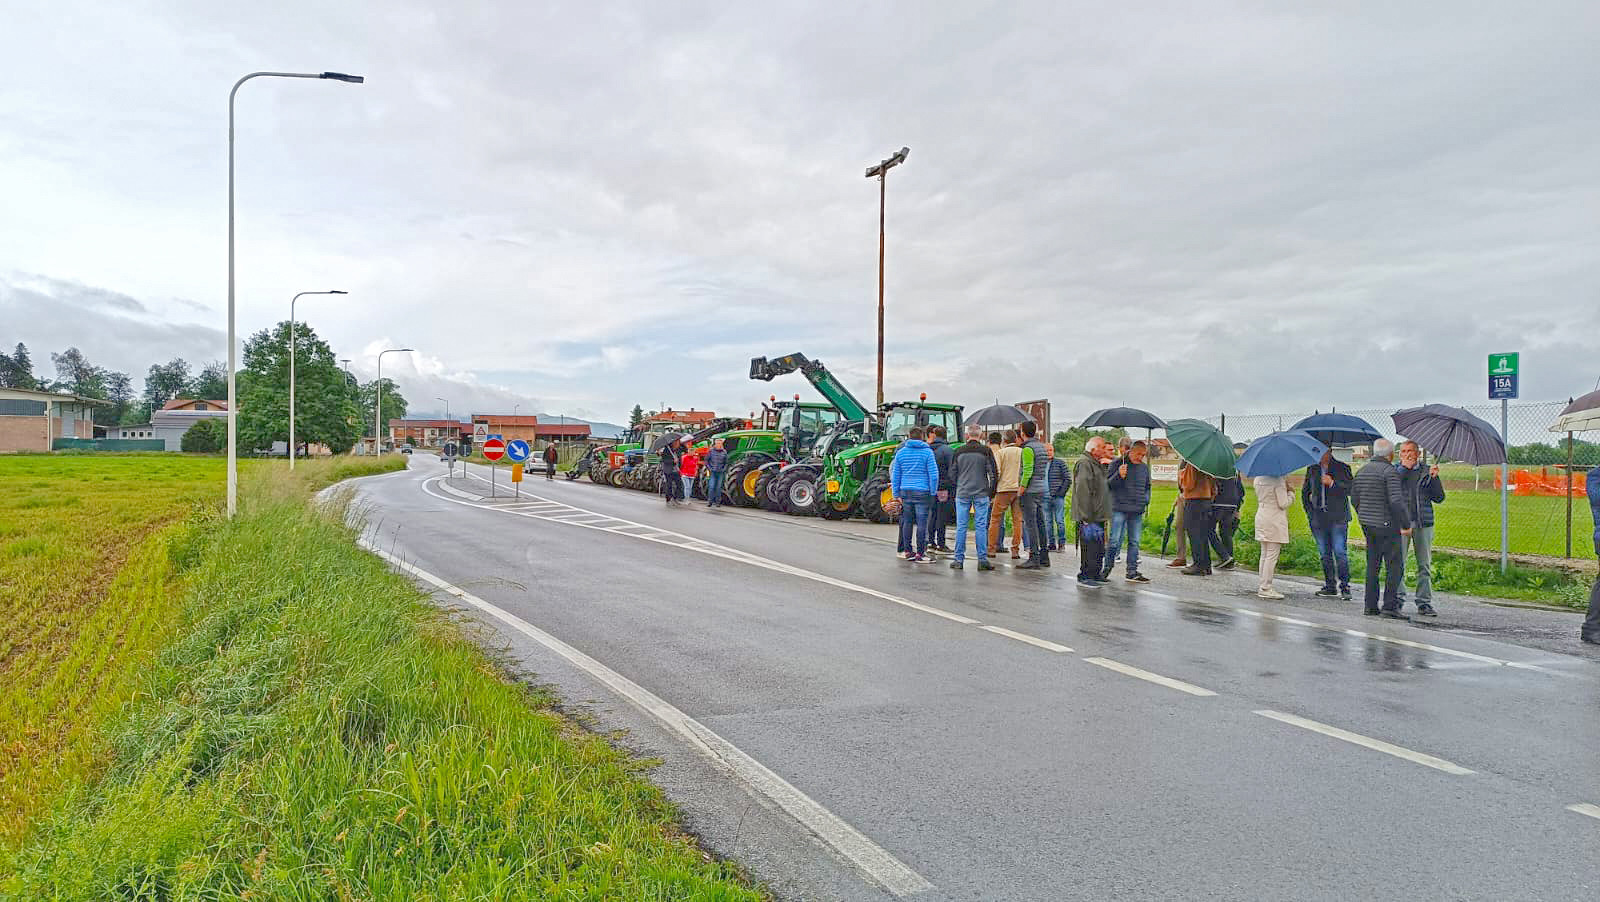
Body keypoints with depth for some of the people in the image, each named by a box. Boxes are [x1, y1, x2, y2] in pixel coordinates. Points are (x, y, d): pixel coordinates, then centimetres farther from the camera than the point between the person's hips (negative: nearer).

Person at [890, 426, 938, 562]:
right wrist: (933, 493, 2)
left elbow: (895, 475, 8)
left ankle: (908, 551, 15)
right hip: (922, 492, -4)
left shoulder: (901, 452, 7)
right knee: (922, 523, 0)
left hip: (905, 492, 4)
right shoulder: (927, 452, -3)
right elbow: (933, 475, -7)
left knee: (907, 522, 11)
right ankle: (920, 553, 1)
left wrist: (896, 494, 13)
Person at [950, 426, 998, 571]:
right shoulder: (985, 451, -2)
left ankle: (959, 559, 5)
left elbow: (952, 472, 7)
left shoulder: (959, 451, 3)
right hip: (981, 494, -1)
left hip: (962, 494, 1)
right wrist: (991, 493, 6)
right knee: (981, 526, 1)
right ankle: (982, 560, 0)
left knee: (961, 526, 4)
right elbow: (993, 473, -2)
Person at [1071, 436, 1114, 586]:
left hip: (1099, 515, 10)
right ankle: (1084, 577, 0)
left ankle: (1095, 575, 22)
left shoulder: (1098, 464, 21)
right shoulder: (1084, 463, -13)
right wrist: (1086, 517, -23)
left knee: (1099, 548, 13)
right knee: (1089, 548, -7)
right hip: (1089, 517, -10)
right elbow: (1083, 491, -20)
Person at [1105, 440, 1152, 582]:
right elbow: (1108, 485, -5)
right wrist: (1118, 475, -22)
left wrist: (1146, 499, 8)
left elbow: (1147, 486, 26)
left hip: (1137, 511, 5)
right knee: (1115, 541, -6)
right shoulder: (1117, 464, -3)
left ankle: (1132, 572, 14)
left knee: (1135, 542, 8)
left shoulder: (1145, 467, 13)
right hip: (1119, 509, -5)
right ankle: (1107, 567, 7)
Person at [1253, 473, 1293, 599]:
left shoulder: (1258, 479, 8)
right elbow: (1283, 504, -14)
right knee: (1272, 556, -3)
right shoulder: (1278, 480, -16)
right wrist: (1290, 493, 4)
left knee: (1264, 555, 14)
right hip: (1275, 520, -8)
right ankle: (1266, 588, -2)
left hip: (1261, 517, 8)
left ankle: (1263, 586, 18)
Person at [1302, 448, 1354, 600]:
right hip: (1319, 518, 4)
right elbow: (1305, 492, 21)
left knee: (1340, 552, -9)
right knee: (1325, 554, 7)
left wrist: (1332, 483, -16)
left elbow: (1351, 489, -6)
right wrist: (1310, 512, 13)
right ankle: (1330, 586, 14)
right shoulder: (1312, 469, 13)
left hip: (1338, 518, -4)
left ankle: (1344, 587, -5)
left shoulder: (1342, 467, 3)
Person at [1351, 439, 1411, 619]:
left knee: (1372, 565, 12)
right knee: (1395, 565, -3)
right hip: (1386, 525, -8)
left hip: (1367, 524, 8)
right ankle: (1390, 606, -7)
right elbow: (1396, 501, -21)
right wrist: (1406, 524, -15)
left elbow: (1354, 496, 17)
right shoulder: (1390, 472, -14)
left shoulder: (1362, 471, 10)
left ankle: (1370, 606, 12)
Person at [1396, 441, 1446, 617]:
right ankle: (1397, 599, 5)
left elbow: (1439, 498, 7)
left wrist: (1435, 478, -7)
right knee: (1398, 563, -4)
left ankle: (1424, 603, 9)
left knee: (1425, 565, 3)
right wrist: (1404, 468, -9)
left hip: (1423, 523, 2)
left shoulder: (1426, 471, 10)